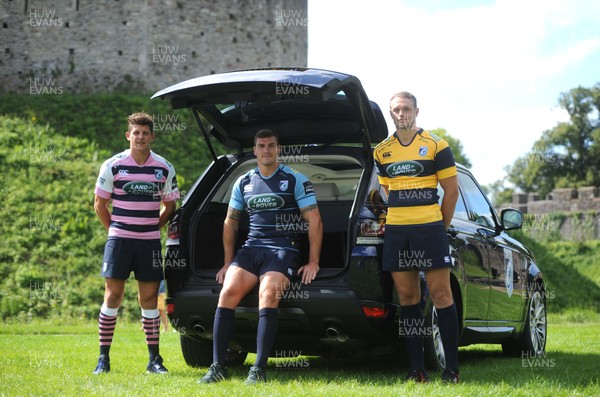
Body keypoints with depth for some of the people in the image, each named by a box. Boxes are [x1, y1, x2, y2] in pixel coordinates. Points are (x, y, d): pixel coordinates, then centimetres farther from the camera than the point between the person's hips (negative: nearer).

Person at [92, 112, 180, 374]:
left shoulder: (165, 169, 4)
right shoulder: (113, 166, -2)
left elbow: (169, 205, 14)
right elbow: (100, 204, 6)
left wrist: (151, 228, 7)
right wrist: (114, 230, 4)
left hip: (150, 242, 2)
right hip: (119, 239, -1)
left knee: (149, 299, 3)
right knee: (112, 296, -2)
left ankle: (154, 359, 8)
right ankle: (103, 357, 5)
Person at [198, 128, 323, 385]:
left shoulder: (295, 180, 4)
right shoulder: (243, 183, 16)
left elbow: (314, 221, 2)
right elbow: (230, 222, 23)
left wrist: (313, 262, -4)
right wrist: (228, 262, 18)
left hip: (283, 249, -4)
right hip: (250, 248, 4)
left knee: (268, 295, -29)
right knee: (228, 292, -19)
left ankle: (258, 370, -28)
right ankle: (217, 366, -16)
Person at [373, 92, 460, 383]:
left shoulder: (436, 146, 0)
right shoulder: (381, 151, 11)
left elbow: (451, 189, 3)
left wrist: (441, 226, 5)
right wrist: (397, 218, 11)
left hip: (429, 227, -4)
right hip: (395, 231, 4)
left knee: (441, 294, -6)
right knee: (407, 297, 4)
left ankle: (452, 367, -2)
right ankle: (416, 368, 8)